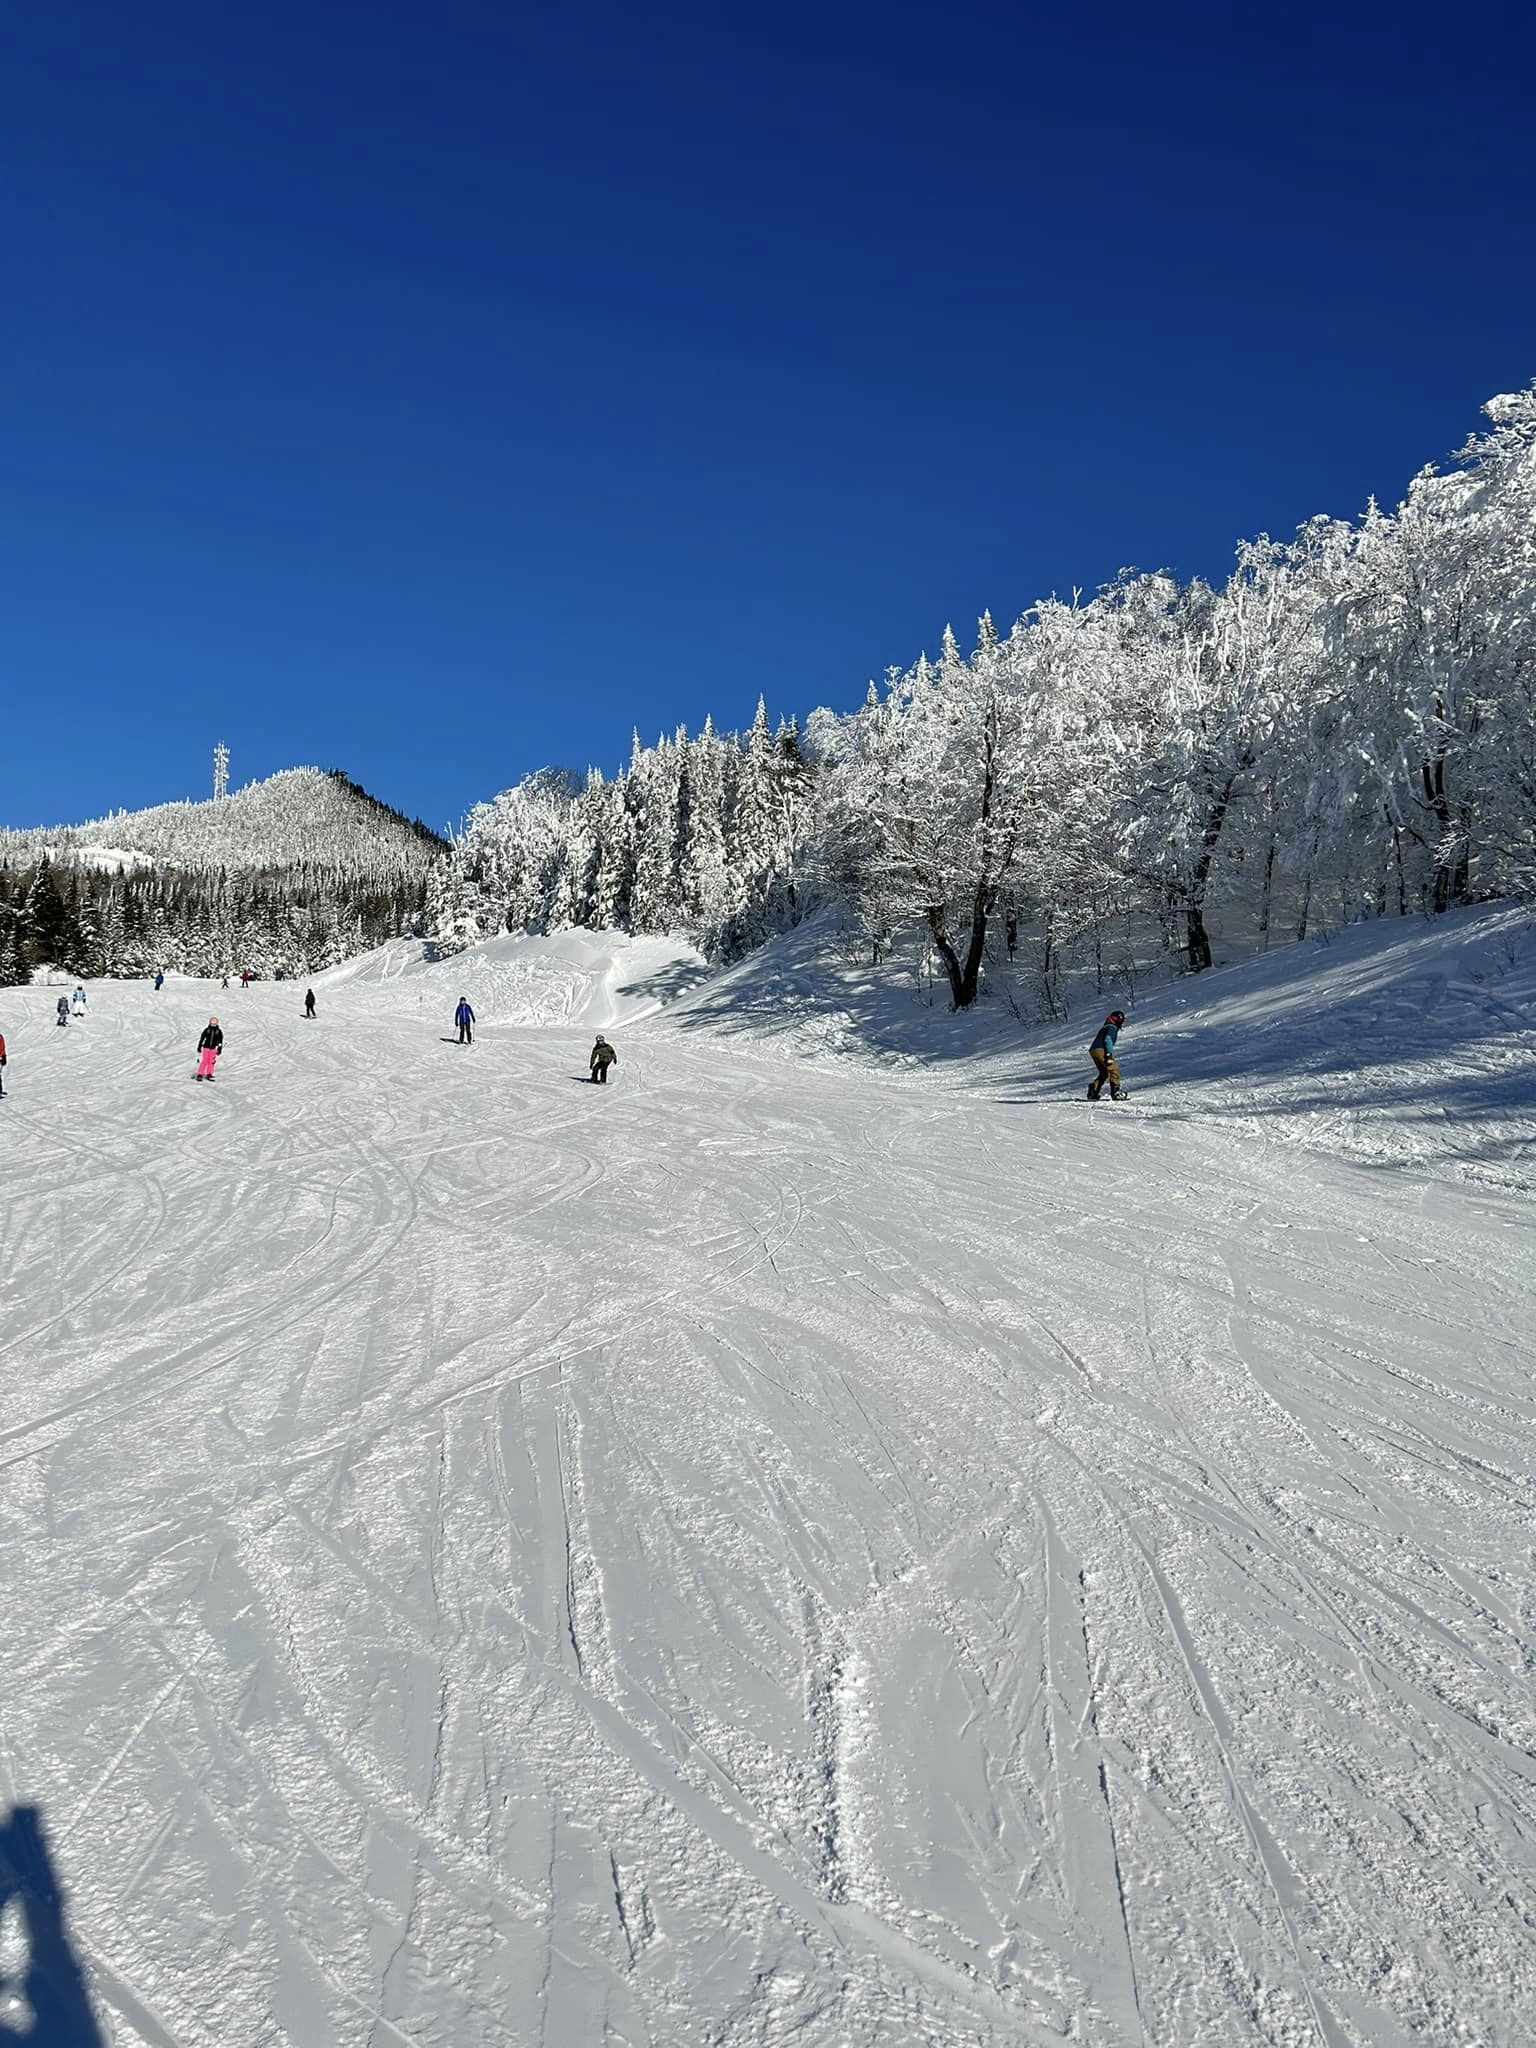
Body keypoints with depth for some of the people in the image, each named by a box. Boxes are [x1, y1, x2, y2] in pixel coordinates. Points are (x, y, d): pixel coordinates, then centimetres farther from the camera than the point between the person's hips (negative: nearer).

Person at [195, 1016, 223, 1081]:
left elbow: (220, 1041, 7)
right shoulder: (206, 1030, 0)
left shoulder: (219, 1031, 3)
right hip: (206, 1047, -1)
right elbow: (201, 1039, 5)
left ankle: (209, 1075, 7)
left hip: (213, 1049, 1)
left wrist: (219, 1049, 4)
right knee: (204, 1061, -7)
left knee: (211, 1062, -1)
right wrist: (199, 1047, 5)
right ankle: (200, 1075, -5)